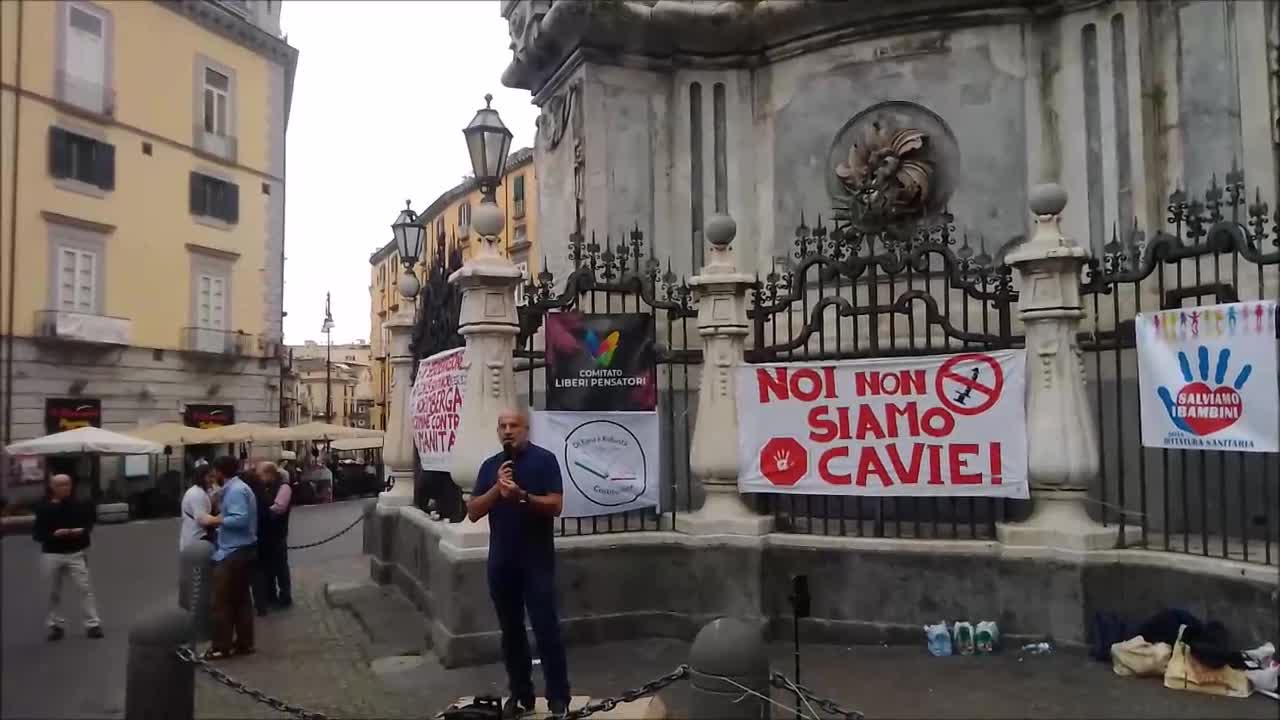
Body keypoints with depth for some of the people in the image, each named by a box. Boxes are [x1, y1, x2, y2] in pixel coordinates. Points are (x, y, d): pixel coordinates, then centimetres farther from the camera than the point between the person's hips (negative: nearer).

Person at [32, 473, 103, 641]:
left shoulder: (79, 505, 1)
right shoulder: (43, 508, -2)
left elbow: (89, 523, 13)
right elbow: (37, 534, -3)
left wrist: (82, 531, -9)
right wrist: (54, 534, -20)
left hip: (75, 553, 0)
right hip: (51, 555, 0)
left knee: (85, 588, -8)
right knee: (54, 592, 12)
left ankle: (93, 624, -5)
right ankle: (55, 625, 27)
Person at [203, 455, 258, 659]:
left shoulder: (235, 491, -17)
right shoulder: (239, 487, 15)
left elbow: (240, 519, -26)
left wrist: (215, 520, -17)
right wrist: (220, 520, 15)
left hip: (233, 553, -10)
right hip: (242, 550, 10)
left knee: (222, 602, -2)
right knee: (241, 599, 13)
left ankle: (221, 647, 4)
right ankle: (244, 643, 18)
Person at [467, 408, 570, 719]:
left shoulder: (544, 459, -4)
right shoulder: (490, 466, 10)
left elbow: (556, 506, -10)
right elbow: (473, 512, 4)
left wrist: (522, 496, -23)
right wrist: (497, 489, -11)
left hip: (537, 560, -5)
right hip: (501, 561, 5)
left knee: (546, 629, -4)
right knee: (511, 631, 12)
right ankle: (520, 695, 23)